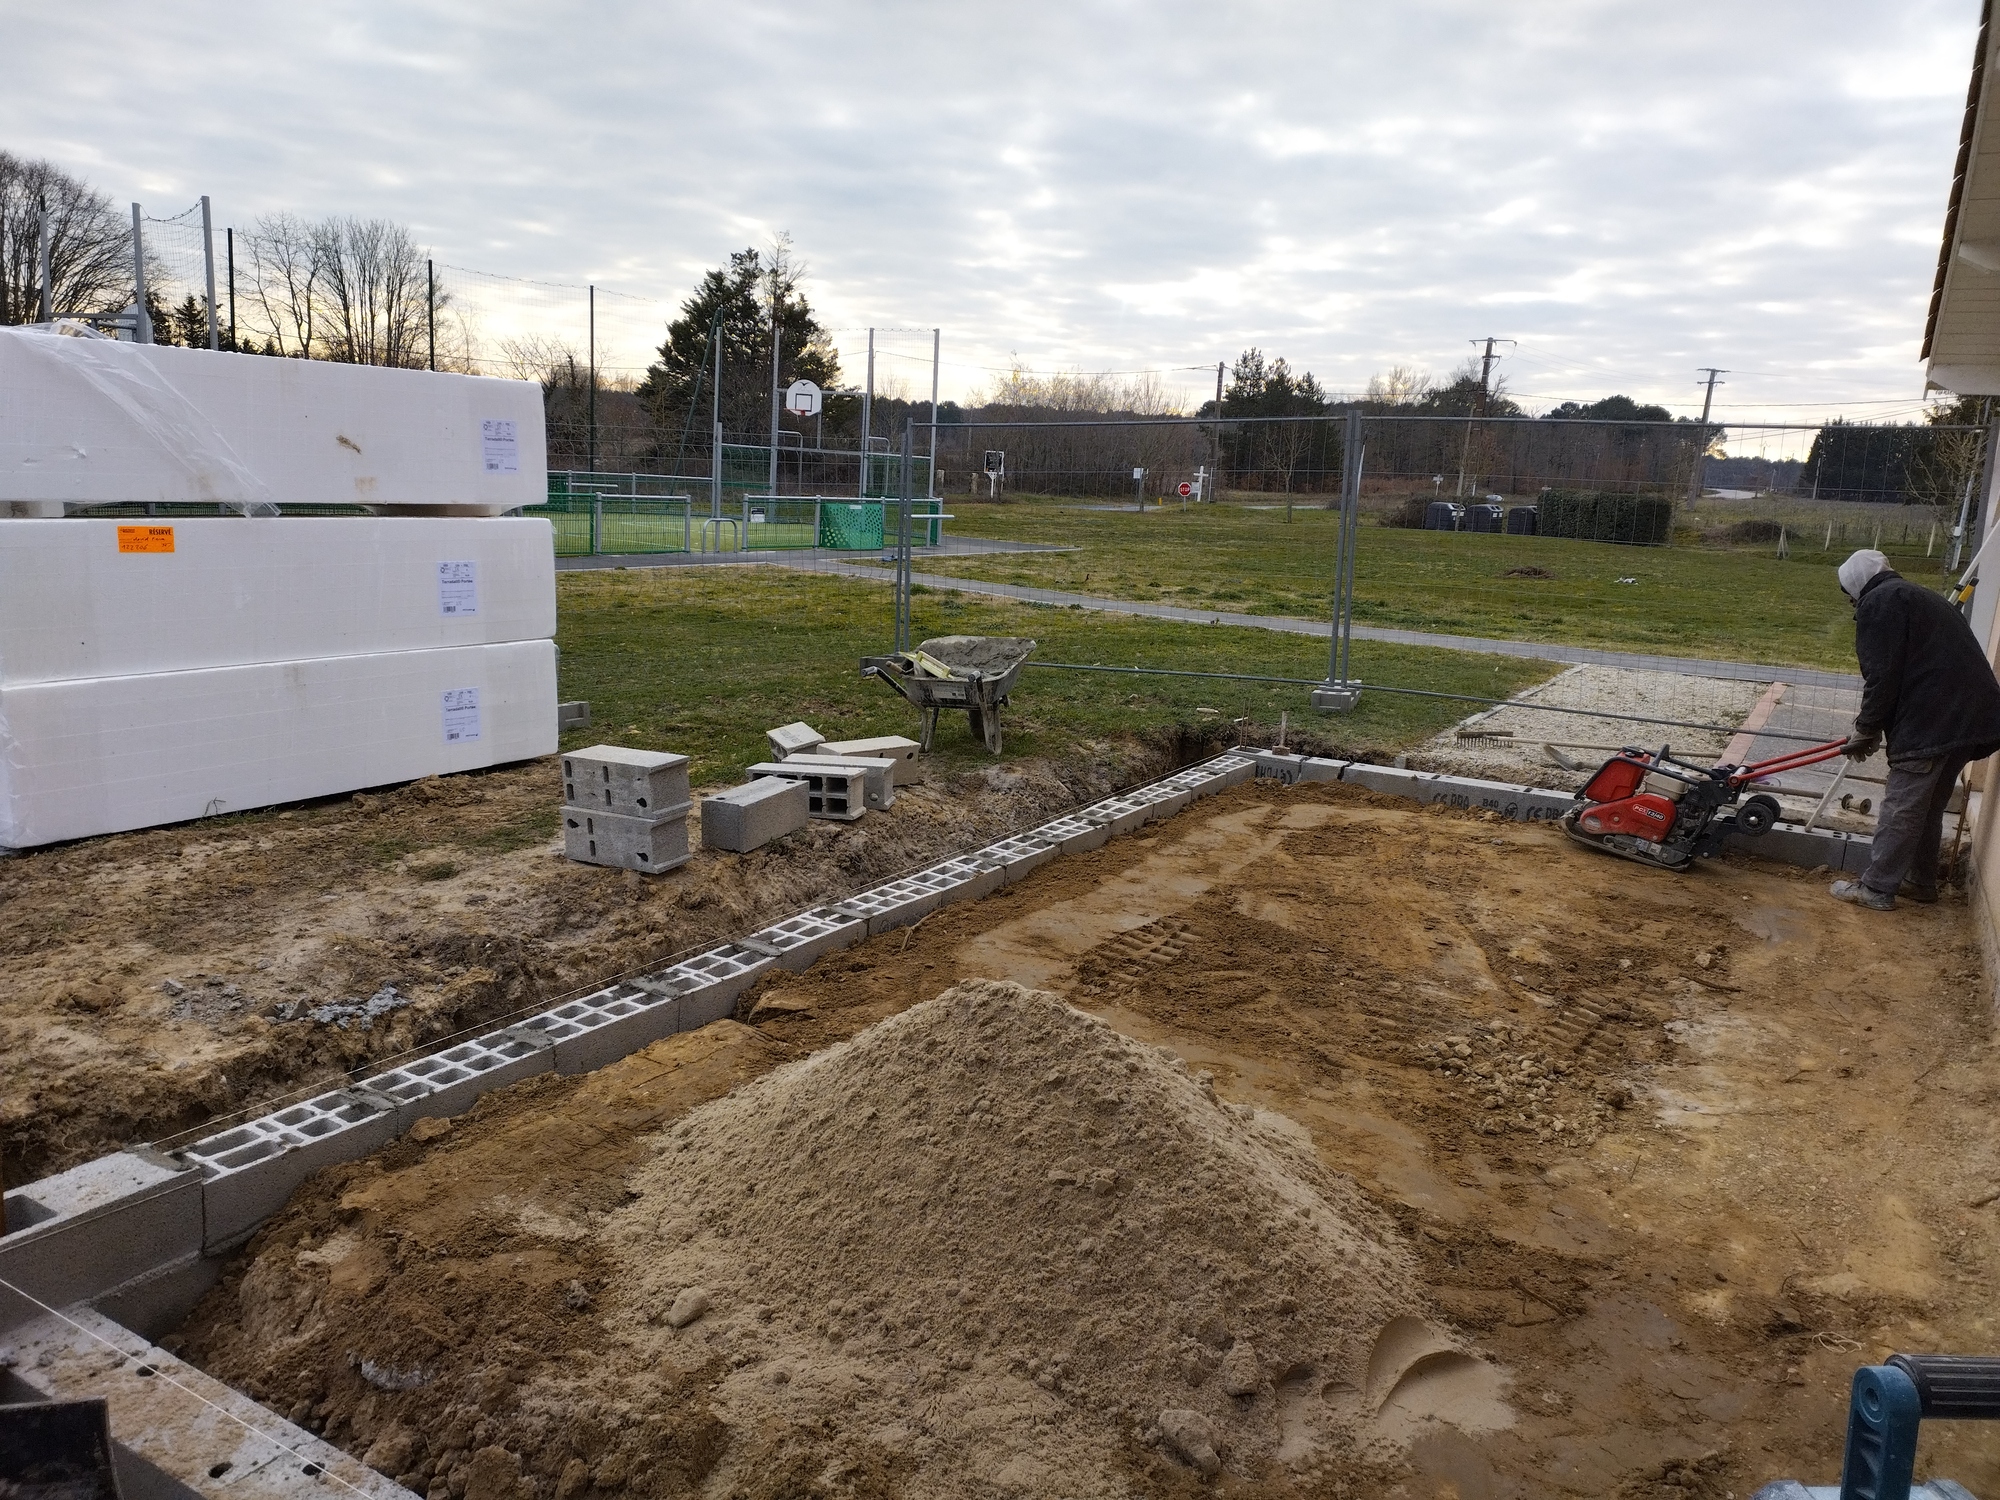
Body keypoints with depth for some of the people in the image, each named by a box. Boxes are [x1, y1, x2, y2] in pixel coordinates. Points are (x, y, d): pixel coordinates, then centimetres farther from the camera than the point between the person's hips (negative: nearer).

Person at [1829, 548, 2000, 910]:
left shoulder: (1878, 602, -4)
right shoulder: (1920, 596, 26)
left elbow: (1882, 676, -13)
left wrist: (1865, 730, -1)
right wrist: (1873, 728, 25)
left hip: (1932, 720, -10)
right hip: (1970, 716, 10)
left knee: (1901, 808, -3)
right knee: (1929, 806, 20)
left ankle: (1876, 889, 3)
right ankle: (1921, 882, 29)